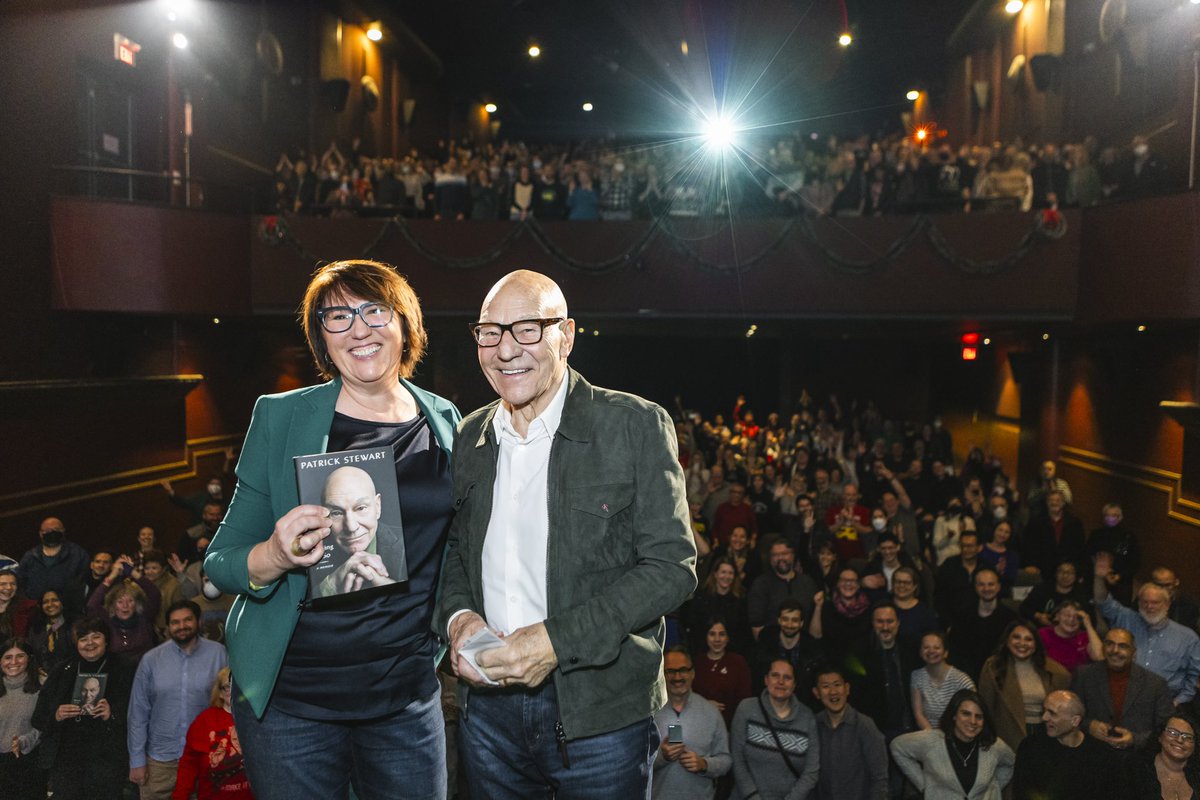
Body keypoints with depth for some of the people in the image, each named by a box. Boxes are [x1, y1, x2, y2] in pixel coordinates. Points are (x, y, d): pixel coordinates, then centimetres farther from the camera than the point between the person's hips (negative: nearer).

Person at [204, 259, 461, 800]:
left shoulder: (444, 421, 1)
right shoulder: (279, 417, -6)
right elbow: (218, 563, -4)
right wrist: (273, 557, -23)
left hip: (407, 694, 2)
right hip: (291, 698, -2)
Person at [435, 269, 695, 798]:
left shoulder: (636, 425, -10)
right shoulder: (468, 437, 5)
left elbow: (671, 566, -13)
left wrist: (558, 640, -20)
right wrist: (457, 616, -6)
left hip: (603, 712, -4)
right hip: (488, 703, 4)